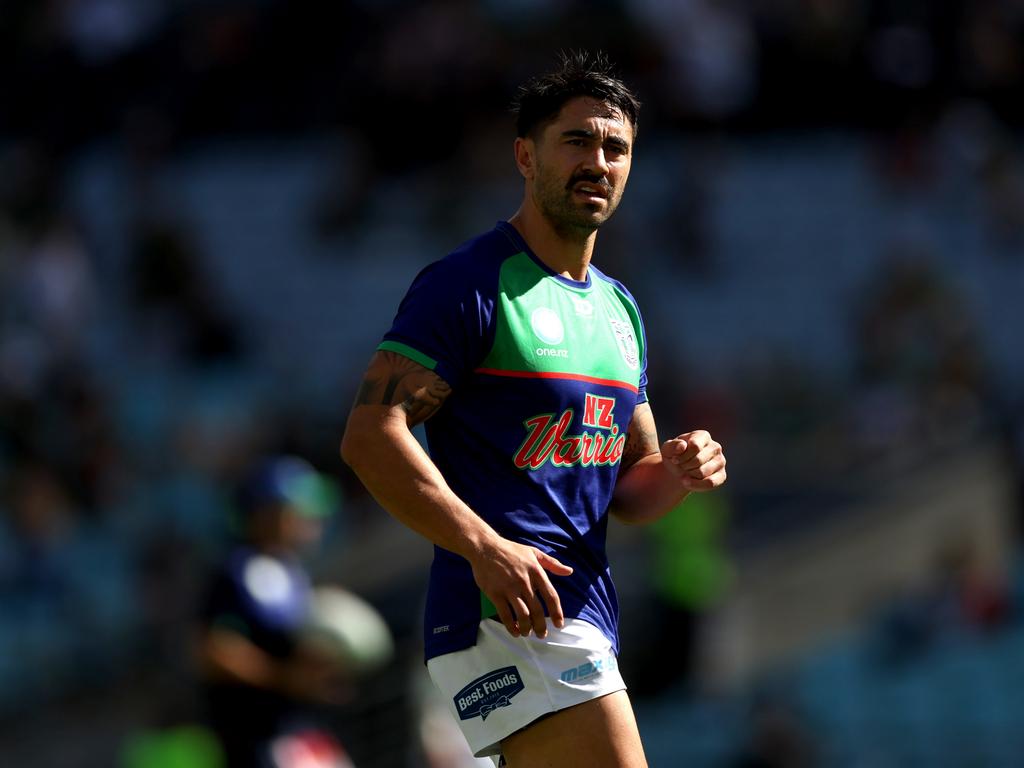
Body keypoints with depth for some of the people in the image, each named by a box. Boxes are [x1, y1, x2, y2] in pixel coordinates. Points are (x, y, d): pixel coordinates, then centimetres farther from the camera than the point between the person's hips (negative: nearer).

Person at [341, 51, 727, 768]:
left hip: (585, 618, 9)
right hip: (509, 618, -9)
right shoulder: (470, 284, -6)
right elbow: (371, 436, -14)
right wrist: (485, 548, -25)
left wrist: (677, 474, 1)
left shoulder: (619, 309, 21)